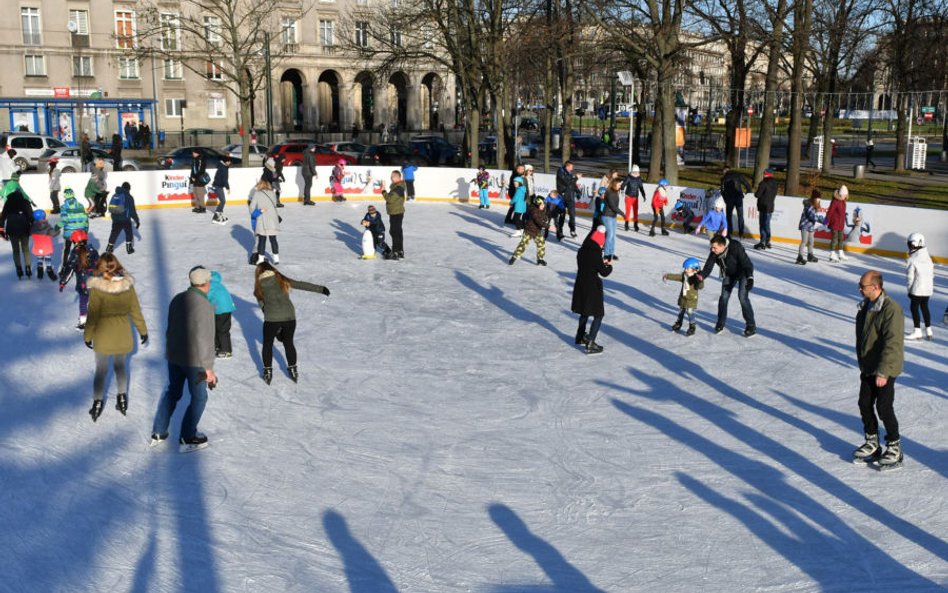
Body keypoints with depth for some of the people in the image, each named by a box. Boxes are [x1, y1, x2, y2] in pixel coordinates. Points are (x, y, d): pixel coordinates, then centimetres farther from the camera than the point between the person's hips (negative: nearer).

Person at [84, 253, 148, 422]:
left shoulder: (97, 287, -18)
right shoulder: (127, 284, -9)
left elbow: (93, 314, -12)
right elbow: (135, 310, -1)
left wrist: (88, 335, 1)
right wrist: (143, 330, 10)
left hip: (103, 335, -2)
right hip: (123, 334, 2)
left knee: (101, 370, 13)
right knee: (120, 367, 19)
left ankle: (97, 402, 16)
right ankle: (122, 398, 24)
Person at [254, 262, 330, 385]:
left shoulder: (259, 286, 7)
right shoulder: (281, 280, 10)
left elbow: (261, 303, 6)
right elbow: (302, 285, 9)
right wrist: (321, 289, 14)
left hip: (271, 319, -2)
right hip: (289, 317, 2)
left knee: (267, 344, 18)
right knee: (288, 343, 21)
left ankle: (268, 371, 20)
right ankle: (293, 369, 28)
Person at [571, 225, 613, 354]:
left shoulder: (582, 251, 2)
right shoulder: (595, 253, -21)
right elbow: (604, 272, -16)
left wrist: (601, 263, 14)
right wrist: (609, 266, 3)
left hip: (581, 285, 8)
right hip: (592, 287, -8)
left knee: (585, 312, 25)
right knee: (598, 315, 1)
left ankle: (581, 337, 40)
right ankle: (590, 344, -5)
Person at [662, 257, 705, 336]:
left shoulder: (695, 278, -21)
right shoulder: (684, 276, 0)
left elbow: (700, 286, -34)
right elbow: (676, 277, 11)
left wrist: (700, 280, -53)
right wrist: (667, 276, 15)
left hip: (691, 300, -7)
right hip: (682, 298, 7)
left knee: (690, 313, -7)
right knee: (680, 312, 21)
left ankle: (692, 328, 5)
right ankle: (678, 324, 38)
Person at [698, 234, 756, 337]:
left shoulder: (736, 247, -36)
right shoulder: (714, 253, -21)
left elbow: (746, 262, -34)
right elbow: (708, 267, -18)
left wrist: (750, 277, -45)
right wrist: (701, 276, -37)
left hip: (743, 272, -5)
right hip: (729, 274, 5)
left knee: (742, 296, -15)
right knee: (724, 296, 1)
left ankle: (751, 326, -6)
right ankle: (720, 323, 19)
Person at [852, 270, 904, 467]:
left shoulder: (891, 309, -22)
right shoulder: (865, 307, 6)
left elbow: (892, 343, -26)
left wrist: (883, 372, -28)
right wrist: (862, 362, 18)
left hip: (885, 370, -8)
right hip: (868, 368, 8)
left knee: (884, 408, -4)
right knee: (865, 404, 11)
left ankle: (894, 447, 12)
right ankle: (872, 443, 27)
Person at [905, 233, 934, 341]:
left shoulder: (913, 259, -15)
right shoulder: (928, 257, 7)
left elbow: (910, 276, -13)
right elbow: (932, 273, 11)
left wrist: (909, 290, -3)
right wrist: (931, 286, 20)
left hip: (917, 289, -7)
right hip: (928, 289, 7)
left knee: (914, 307, 3)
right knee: (925, 307, 17)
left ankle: (917, 331, 3)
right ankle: (928, 331, 20)